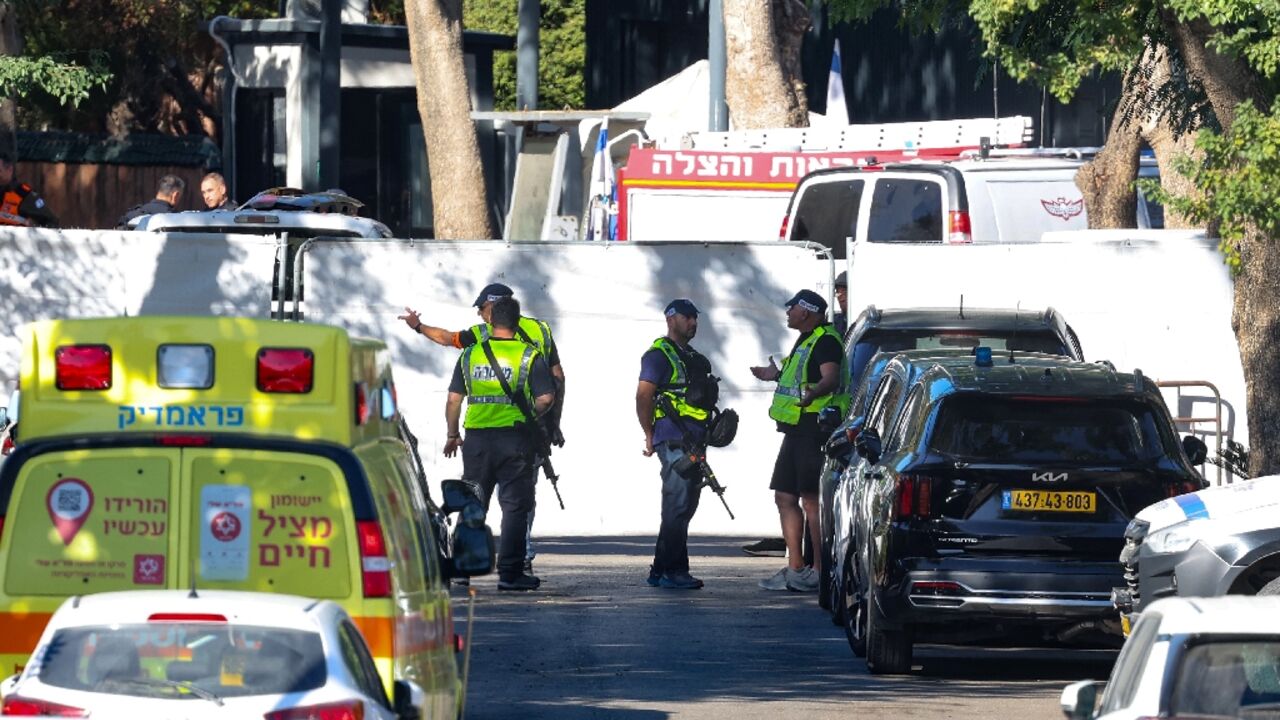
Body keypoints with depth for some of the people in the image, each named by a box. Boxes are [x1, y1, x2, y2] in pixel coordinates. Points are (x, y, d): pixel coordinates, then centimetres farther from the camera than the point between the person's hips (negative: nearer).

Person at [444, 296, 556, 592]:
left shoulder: (470, 354, 5)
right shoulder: (529, 356, -3)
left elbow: (453, 399, 7)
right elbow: (545, 399, -9)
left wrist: (452, 435, 18)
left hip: (476, 437, 3)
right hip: (514, 437, -3)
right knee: (515, 506, 1)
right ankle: (510, 573, -3)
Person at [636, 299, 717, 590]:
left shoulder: (693, 359, 23)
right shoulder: (659, 355, -5)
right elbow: (643, 396, -11)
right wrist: (650, 435, -12)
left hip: (694, 442, 9)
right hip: (673, 441, -9)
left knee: (685, 507, 10)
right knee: (677, 505, -13)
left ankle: (662, 571, 15)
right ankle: (670, 570, -12)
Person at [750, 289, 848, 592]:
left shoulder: (826, 341, -12)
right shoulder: (806, 341, 20)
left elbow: (831, 377, -27)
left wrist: (813, 393, -47)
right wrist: (778, 375, 47)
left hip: (815, 428, -11)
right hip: (797, 429, 11)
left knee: (811, 499, -12)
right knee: (785, 497, 12)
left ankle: (819, 570, -10)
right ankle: (795, 569, 16)